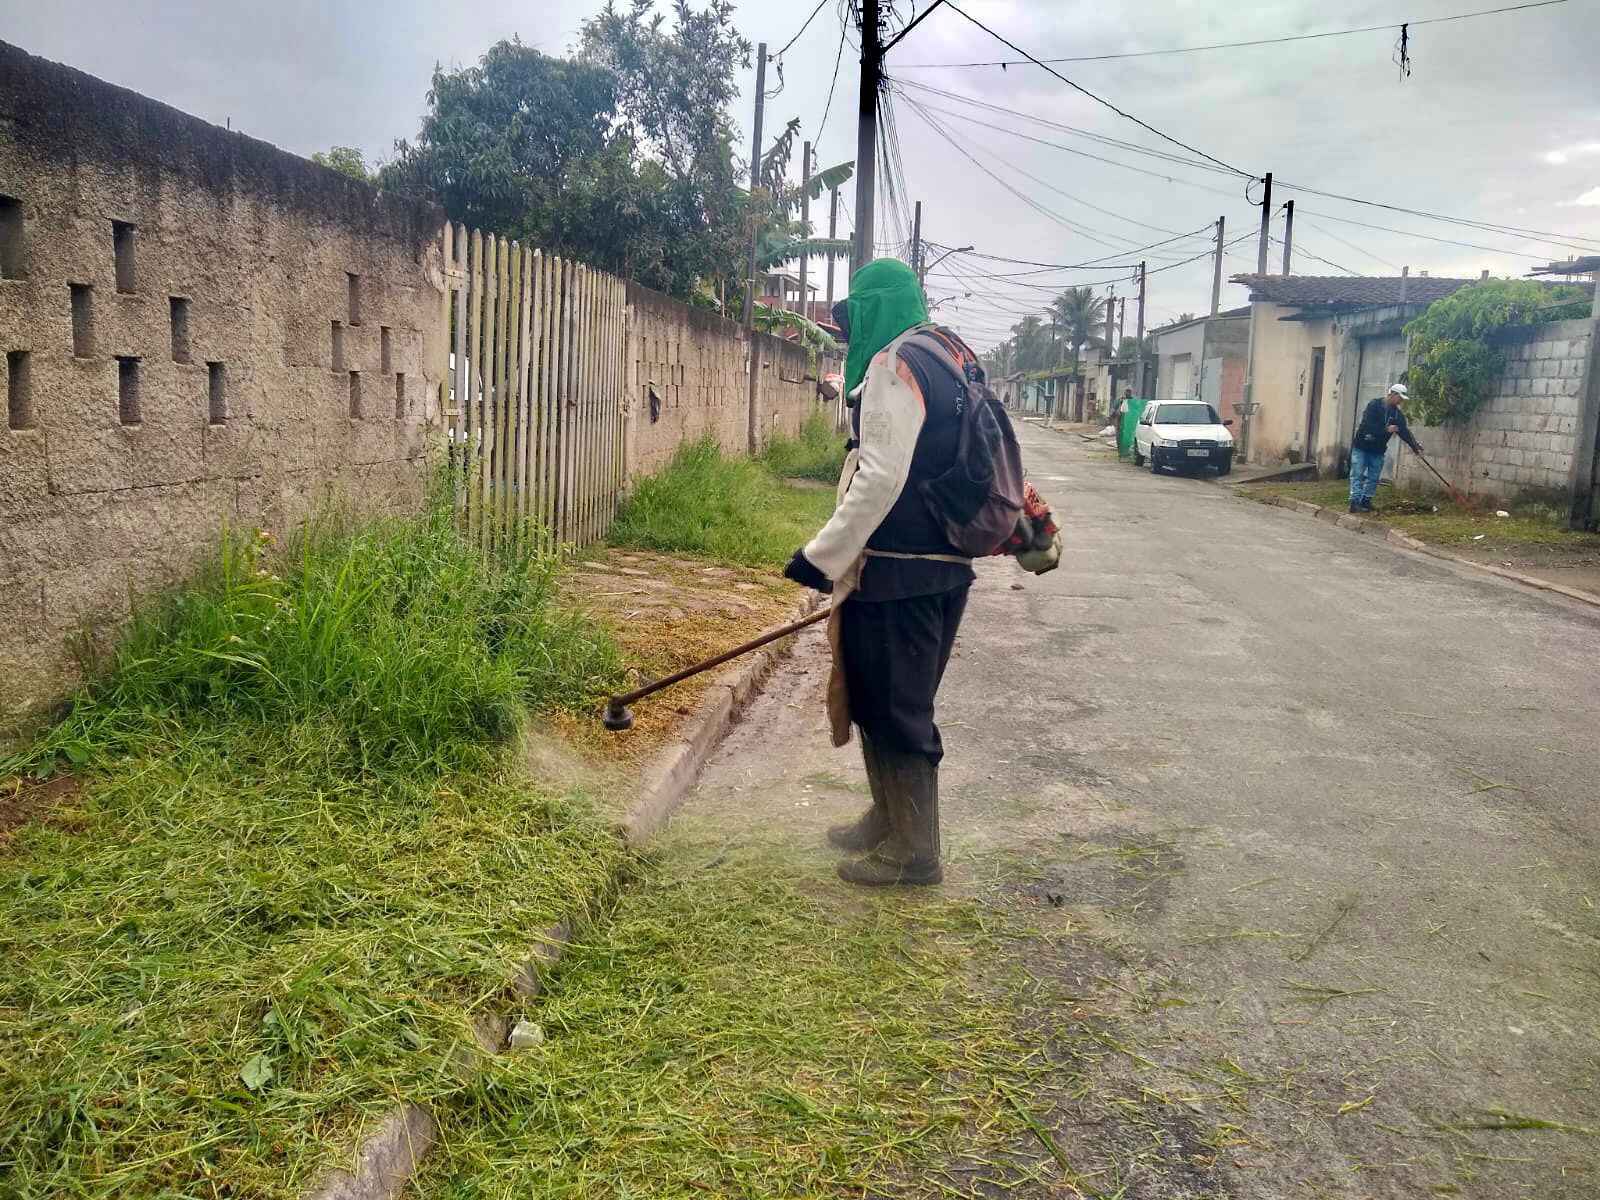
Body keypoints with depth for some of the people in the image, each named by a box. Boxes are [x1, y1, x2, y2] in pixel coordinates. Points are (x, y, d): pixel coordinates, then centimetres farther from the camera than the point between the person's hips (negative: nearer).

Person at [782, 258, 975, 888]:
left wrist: (823, 555, -18)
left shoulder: (894, 365, -13)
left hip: (898, 575, -10)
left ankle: (915, 852, 10)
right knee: (885, 701, 20)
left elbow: (882, 477, -23)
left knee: (893, 709, 0)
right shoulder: (948, 361, 17)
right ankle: (889, 821, 33)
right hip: (941, 566, 10)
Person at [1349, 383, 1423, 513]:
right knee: (1357, 475, -6)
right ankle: (1355, 501, -8)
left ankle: (1366, 501, 10)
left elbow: (1404, 432, -2)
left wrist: (1415, 447, -12)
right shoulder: (1374, 405, -12)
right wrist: (1386, 430, -23)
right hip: (1362, 446, -6)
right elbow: (1367, 425, -22)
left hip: (1378, 450, 6)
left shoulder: (1397, 413, 4)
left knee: (1373, 478, 4)